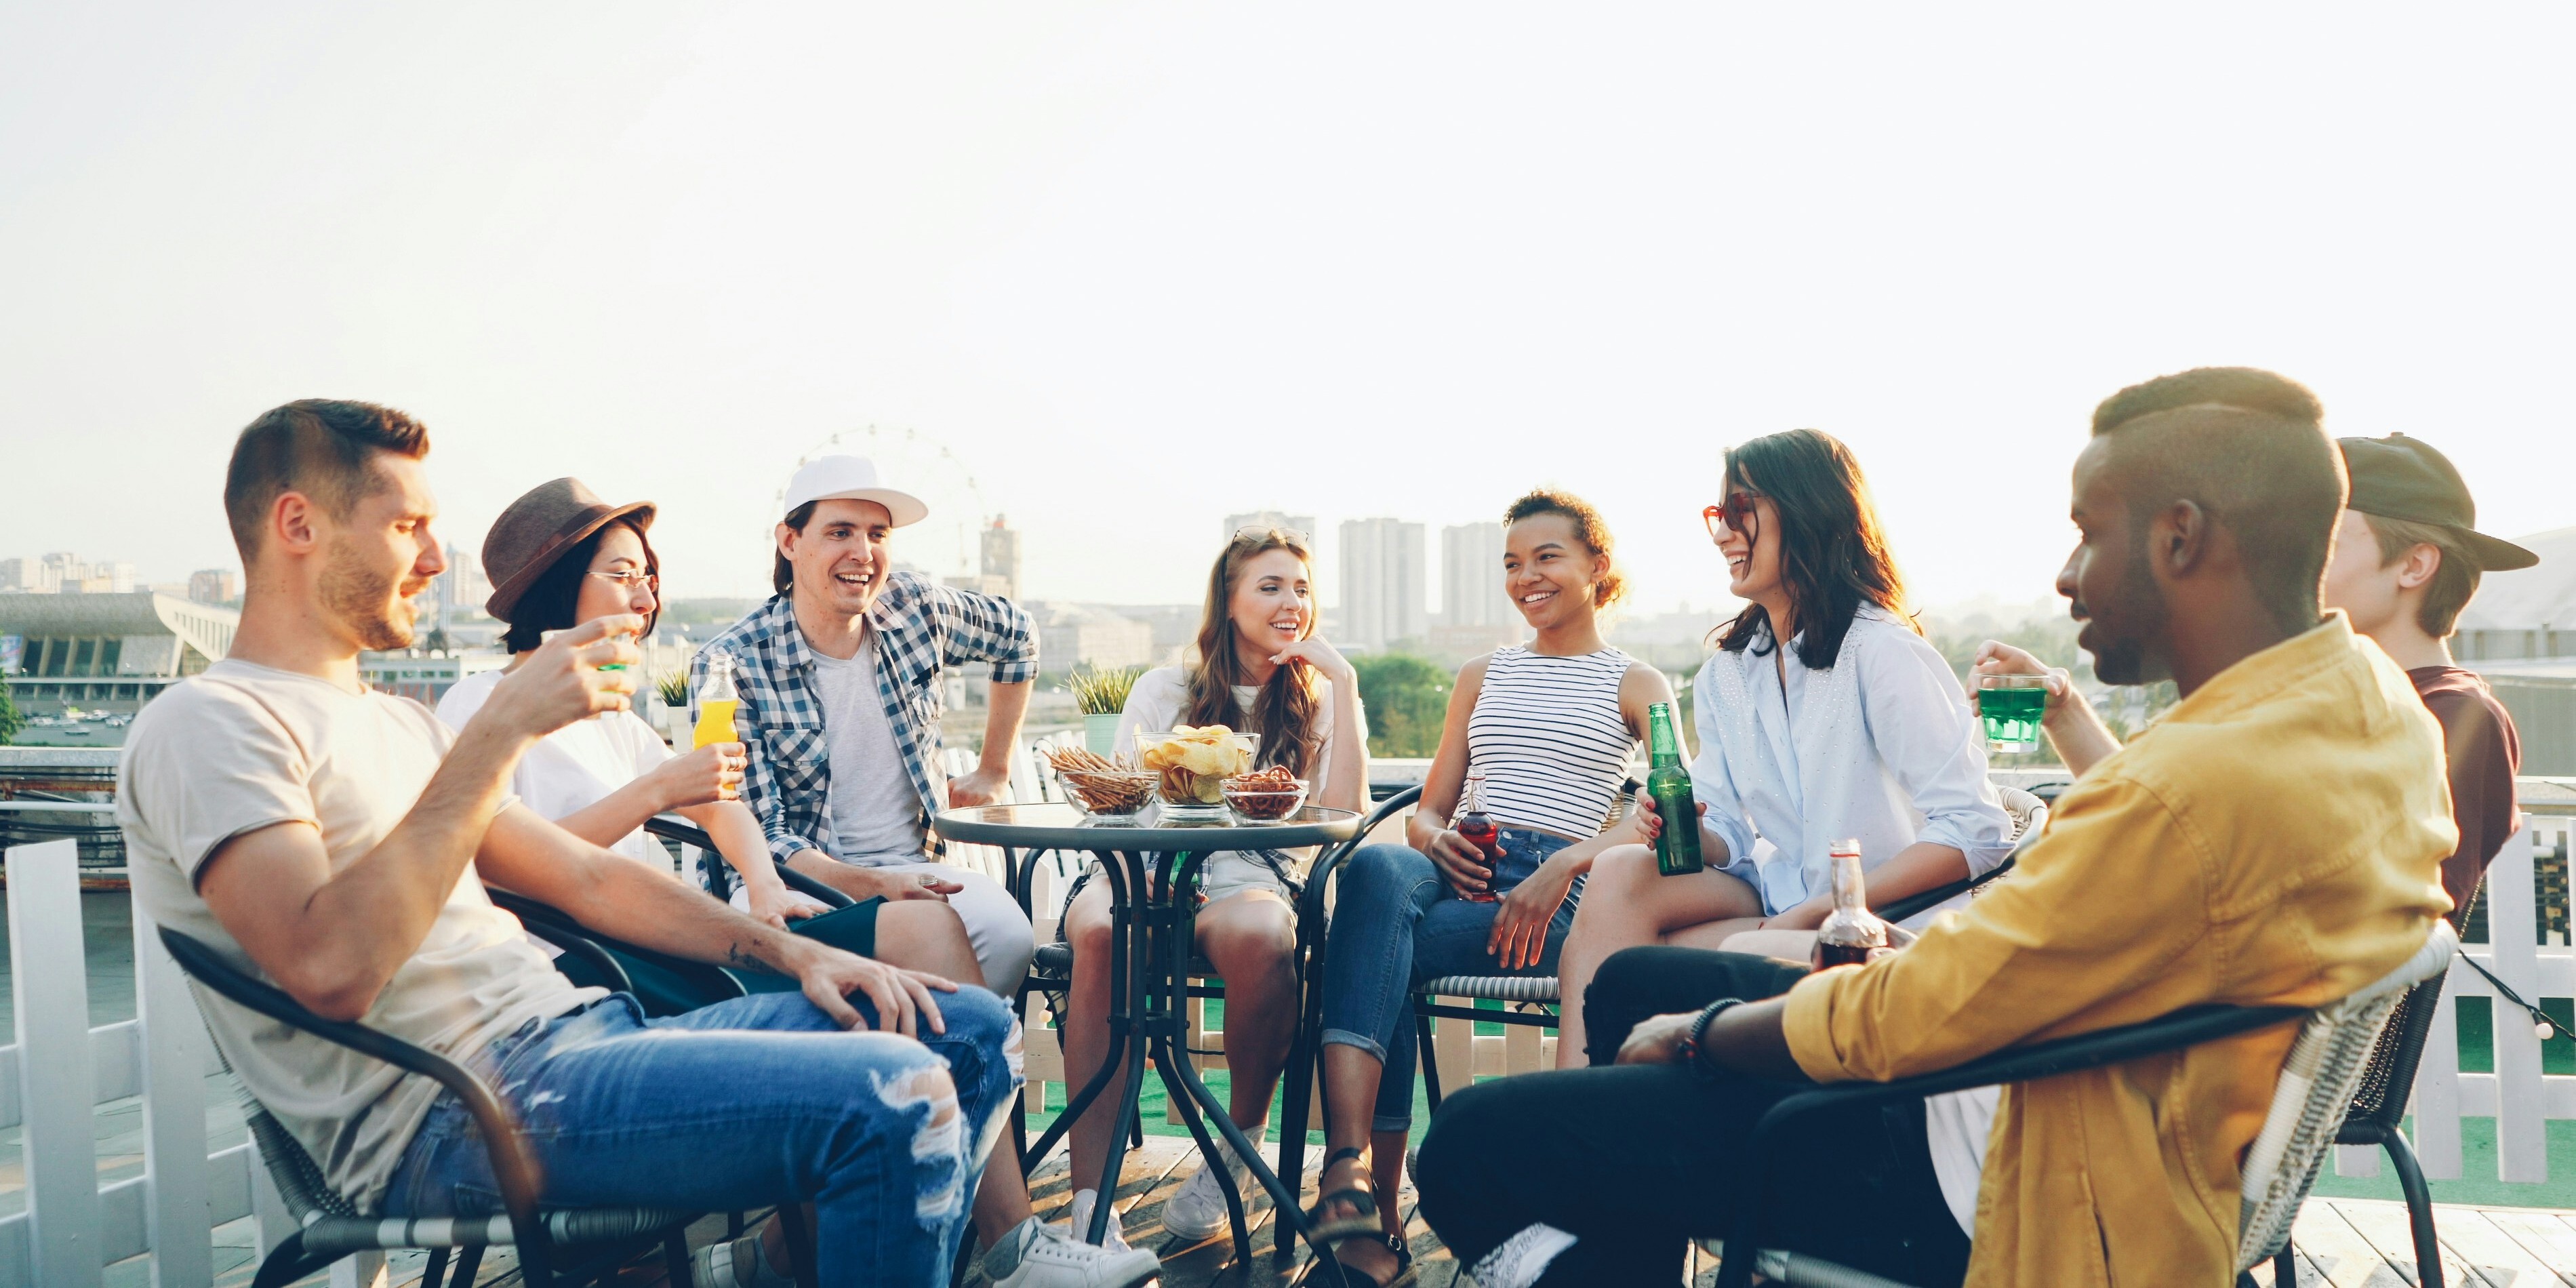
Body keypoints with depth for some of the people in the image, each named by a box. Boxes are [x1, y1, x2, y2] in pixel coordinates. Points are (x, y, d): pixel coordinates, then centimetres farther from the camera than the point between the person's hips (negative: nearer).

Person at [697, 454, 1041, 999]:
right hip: (810, 879, -4)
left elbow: (1018, 639, 24)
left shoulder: (917, 607, 2)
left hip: (920, 866, 4)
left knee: (1007, 932, -29)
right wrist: (875, 886, -28)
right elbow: (754, 833, -13)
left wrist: (994, 771, 22)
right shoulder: (729, 667, -10)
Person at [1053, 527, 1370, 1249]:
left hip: (1248, 873, 0)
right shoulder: (1163, 689, 18)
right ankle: (1089, 1202, -37)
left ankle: (1245, 1137, -11)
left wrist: (1343, 682, 2)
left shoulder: (1319, 702, 18)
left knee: (1261, 937, -38)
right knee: (1102, 933, -37)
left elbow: (1345, 814, 1)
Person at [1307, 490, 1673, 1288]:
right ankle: (1360, 1181, -46)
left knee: (1374, 947, -32)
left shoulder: (1636, 686, 14)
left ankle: (1354, 1173, -29)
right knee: (1376, 869, -36)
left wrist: (1567, 863, -18)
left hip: (1558, 898, -3)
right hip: (1459, 875, 3)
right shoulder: (1481, 677, 28)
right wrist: (1435, 837, -2)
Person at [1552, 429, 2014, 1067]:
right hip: (1775, 899, 6)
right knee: (1619, 873, -22)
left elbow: (1978, 832, -18)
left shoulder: (1880, 650, -13)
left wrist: (1811, 915, -21)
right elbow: (1728, 839, 11)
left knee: (1626, 964, -25)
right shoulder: (1724, 676, 11)